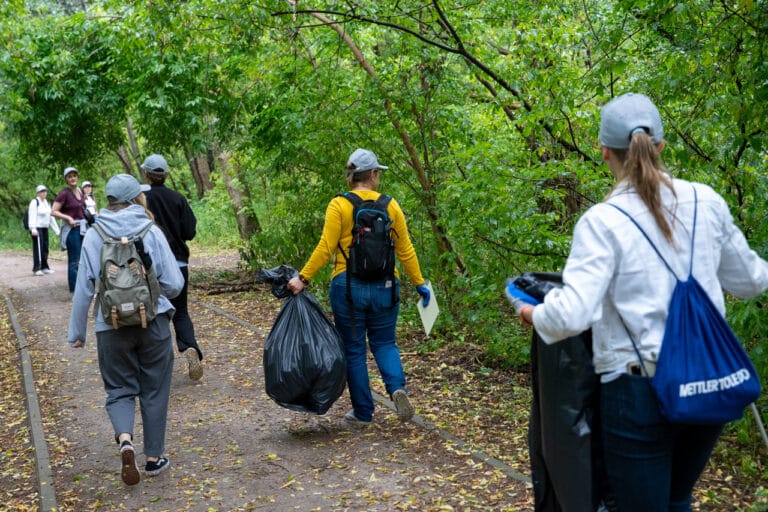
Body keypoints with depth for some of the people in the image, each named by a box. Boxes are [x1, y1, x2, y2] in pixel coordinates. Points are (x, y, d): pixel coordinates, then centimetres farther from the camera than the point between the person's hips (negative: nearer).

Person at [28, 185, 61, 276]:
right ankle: (36, 269, -9)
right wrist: (33, 229, -25)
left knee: (45, 248, 9)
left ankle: (44, 267, 18)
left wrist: (56, 230, 19)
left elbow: (51, 217, 23)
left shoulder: (47, 203, 20)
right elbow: (32, 216, -15)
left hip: (45, 228, 8)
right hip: (37, 228, -8)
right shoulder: (34, 202, -6)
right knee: (38, 248, -11)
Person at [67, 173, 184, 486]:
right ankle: (154, 458, 21)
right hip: (153, 322, -1)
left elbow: (83, 289, 0)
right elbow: (174, 284, -7)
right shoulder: (151, 232, -7)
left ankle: (125, 439, -13)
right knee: (154, 391, 13)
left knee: (120, 390, 14)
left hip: (112, 327, 1)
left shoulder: (93, 237, -2)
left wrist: (77, 332, 10)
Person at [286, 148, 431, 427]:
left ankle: (363, 412, 17)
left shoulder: (339, 205, -7)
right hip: (384, 287, 2)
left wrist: (302, 278, -7)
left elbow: (325, 249, -13)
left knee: (354, 350, 11)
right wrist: (419, 283, 11)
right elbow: (405, 250, 3)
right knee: (384, 343, 18)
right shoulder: (390, 205, 1)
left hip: (347, 287, -2)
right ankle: (397, 387, -9)